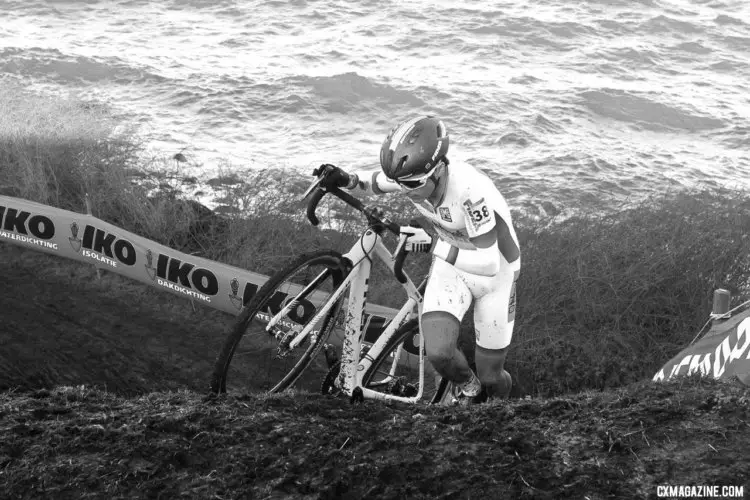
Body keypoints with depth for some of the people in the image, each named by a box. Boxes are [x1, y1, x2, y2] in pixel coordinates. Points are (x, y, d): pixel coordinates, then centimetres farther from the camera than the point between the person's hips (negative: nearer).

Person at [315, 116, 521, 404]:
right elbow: (375, 183, 3)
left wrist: (433, 245, -37)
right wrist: (345, 180, -18)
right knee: (438, 352, -20)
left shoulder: (469, 189, -39)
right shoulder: (411, 174, -21)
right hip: (450, 262, 4)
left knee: (490, 376, 6)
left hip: (494, 272, -4)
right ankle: (466, 387, 16)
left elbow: (488, 263, -38)